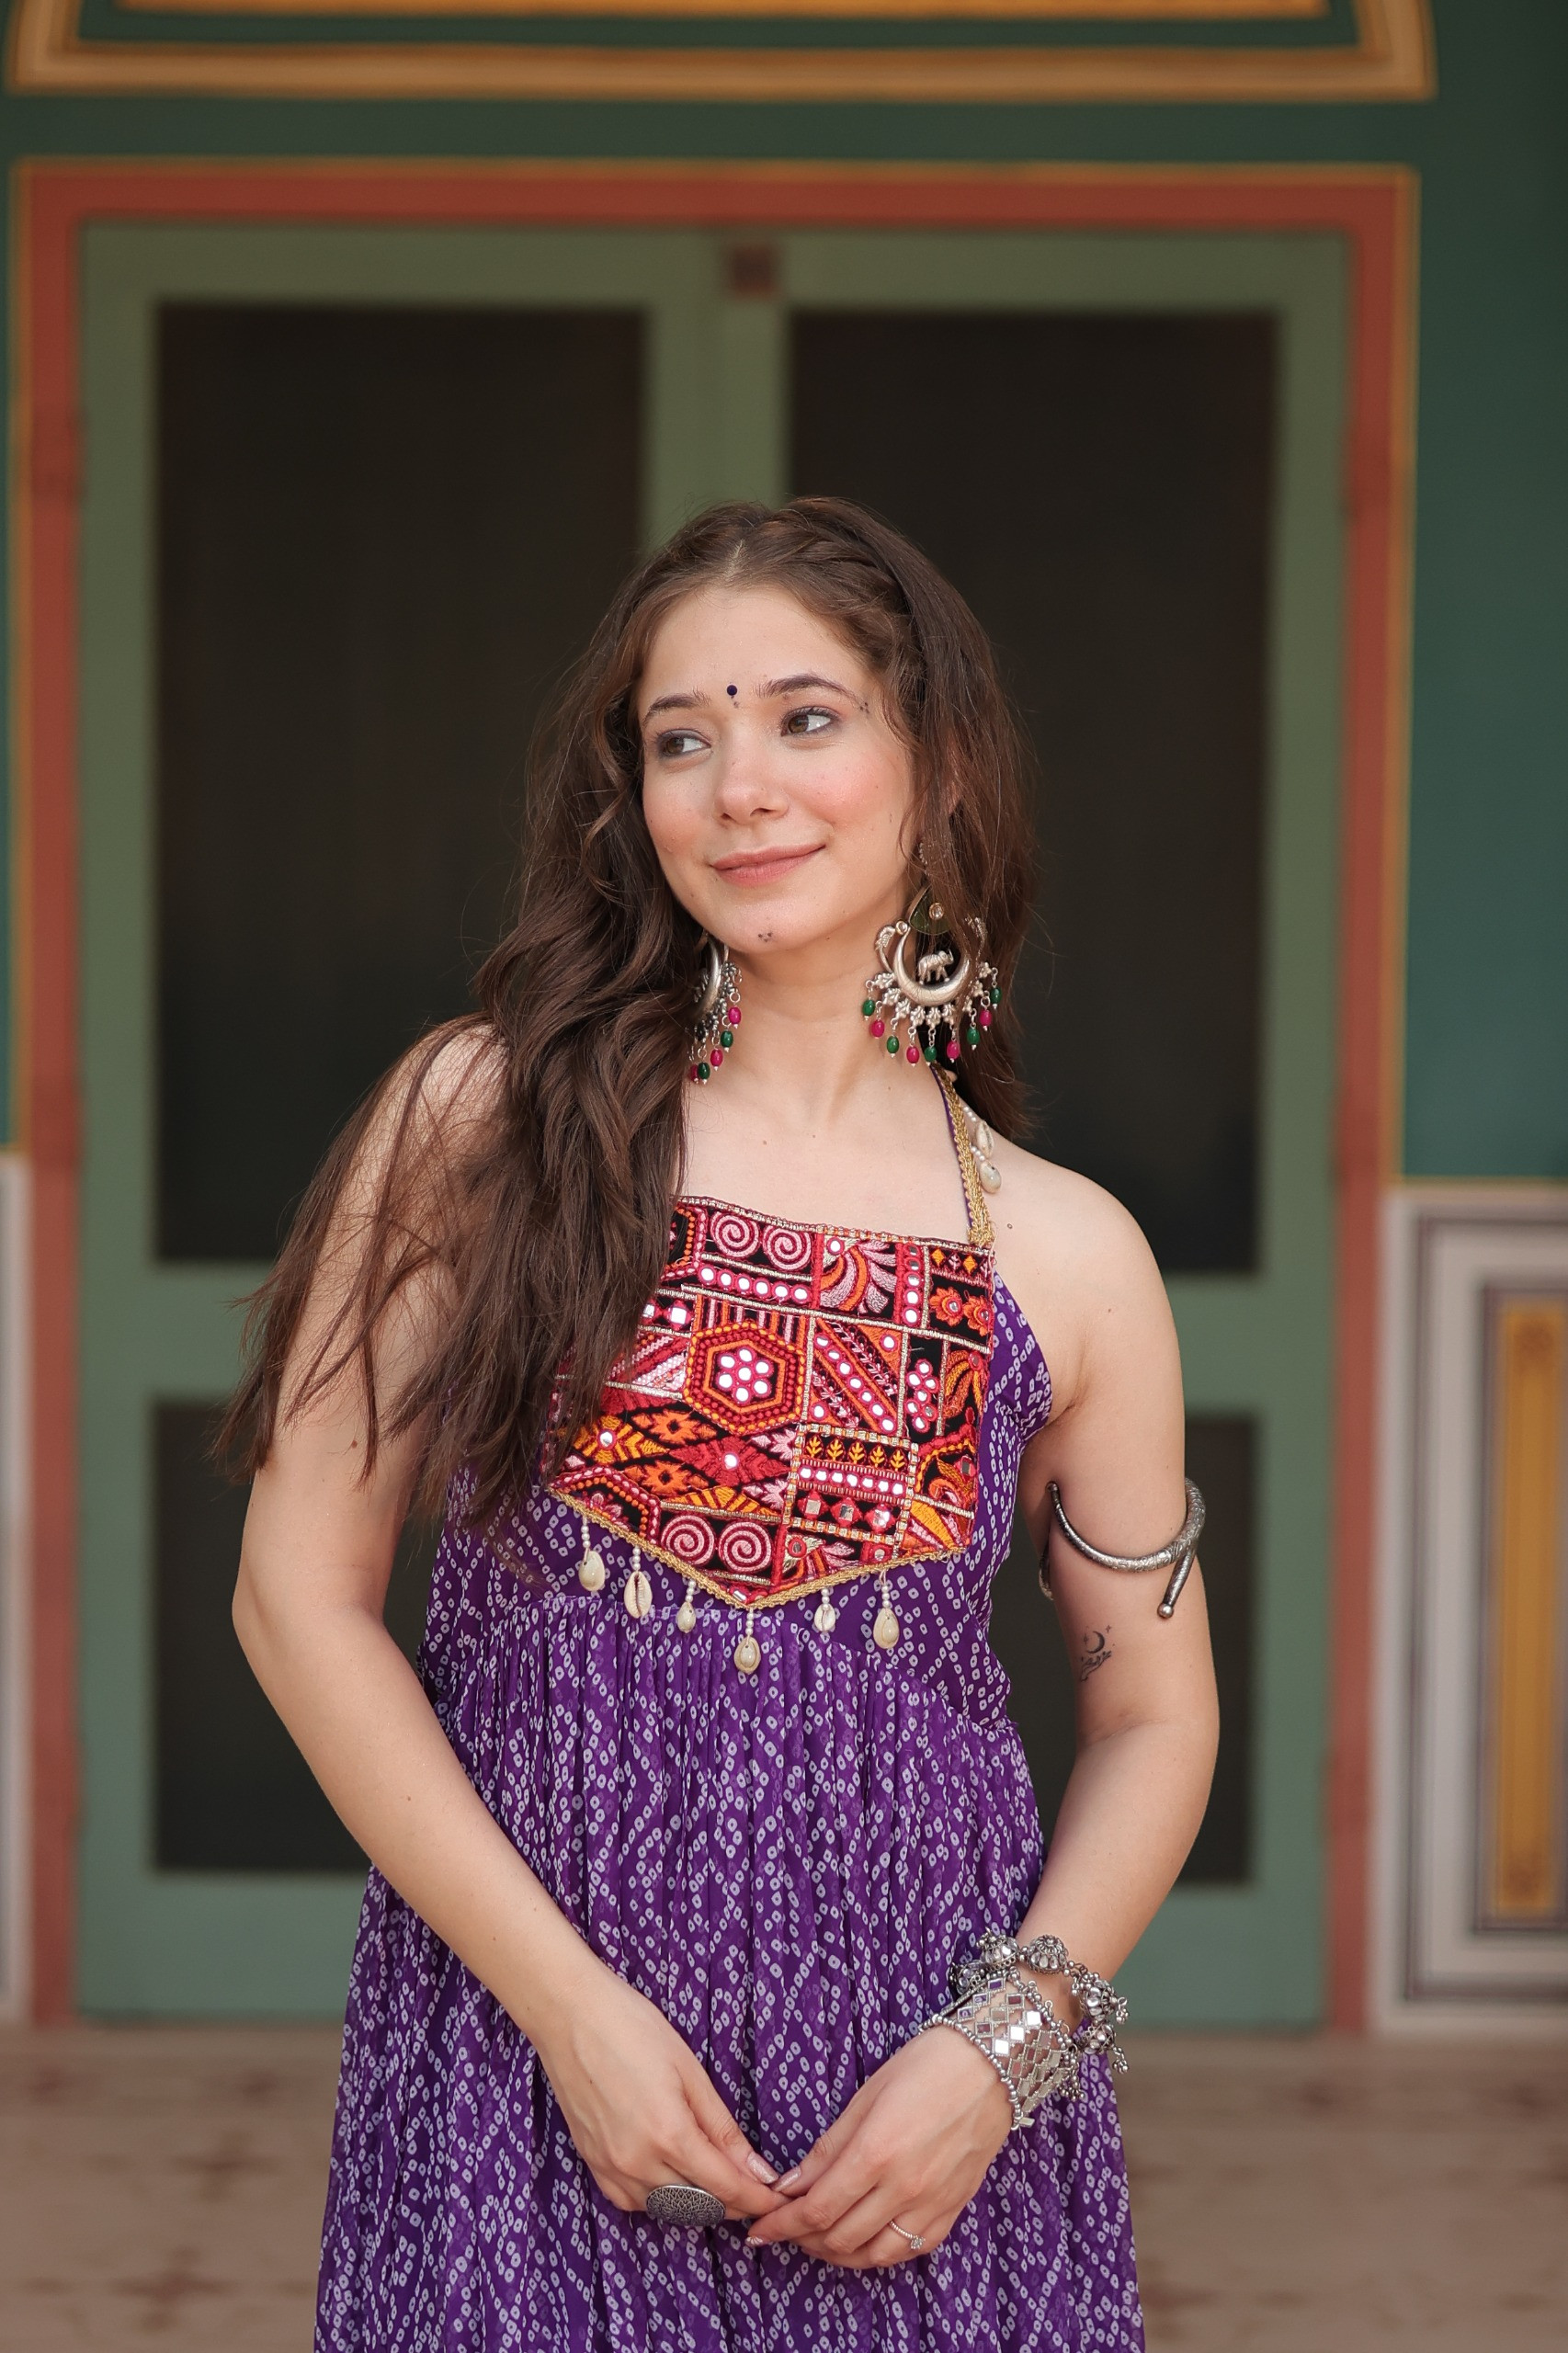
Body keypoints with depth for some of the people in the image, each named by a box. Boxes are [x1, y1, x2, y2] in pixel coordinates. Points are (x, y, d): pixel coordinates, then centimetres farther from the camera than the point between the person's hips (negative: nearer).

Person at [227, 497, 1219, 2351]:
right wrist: (570, 2001, -10)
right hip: (525, 2051, -1)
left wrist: (1001, 2047, -6)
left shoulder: (1067, 1259, 2)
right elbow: (302, 1593, -3)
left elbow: (1153, 1715, 10)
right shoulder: (484, 1121, -2)